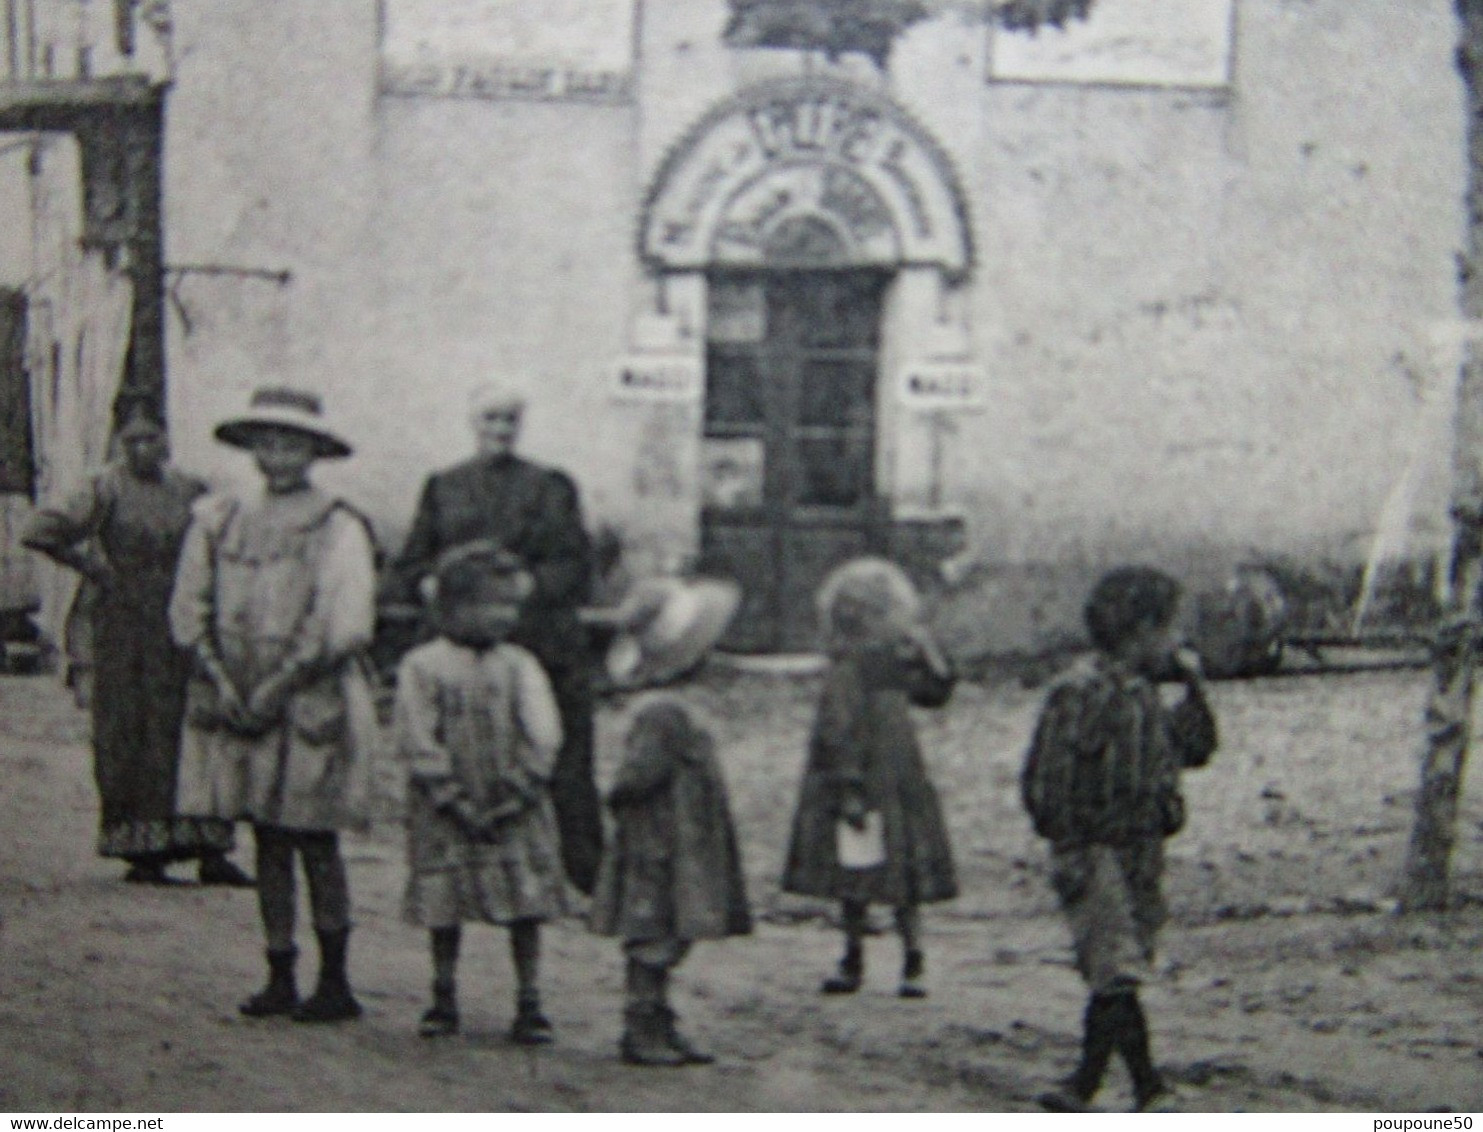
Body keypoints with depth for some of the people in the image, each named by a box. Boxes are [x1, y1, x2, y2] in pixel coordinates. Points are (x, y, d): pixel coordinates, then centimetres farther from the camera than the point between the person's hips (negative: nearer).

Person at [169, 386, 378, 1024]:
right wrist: (220, 679, -5)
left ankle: (334, 982, 8)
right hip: (235, 701, 4)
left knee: (315, 844, 0)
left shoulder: (337, 527, -5)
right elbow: (190, 607, 9)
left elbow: (347, 626, -11)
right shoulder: (221, 521, 10)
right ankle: (279, 978, 13)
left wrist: (279, 683, -13)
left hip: (309, 703, -4)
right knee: (267, 844, 8)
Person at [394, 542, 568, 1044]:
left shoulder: (520, 667, 6)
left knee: (526, 907, 0)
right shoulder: (422, 668, -2)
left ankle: (529, 1004, 7)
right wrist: (459, 805, -13)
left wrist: (513, 799, -12)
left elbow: (543, 739, -1)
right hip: (445, 815, -2)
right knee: (445, 907, 4)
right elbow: (419, 744, -7)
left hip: (516, 814, 2)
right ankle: (443, 999, 18)